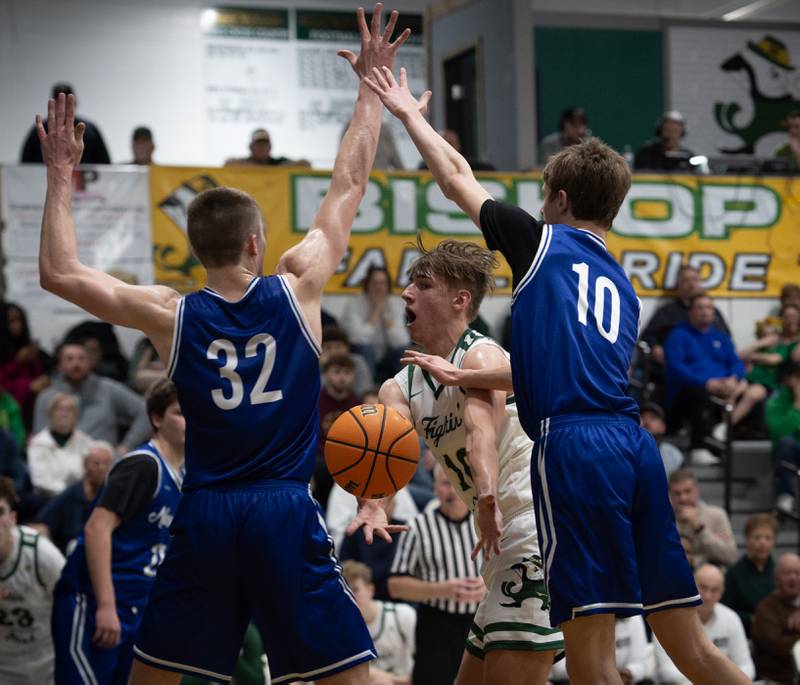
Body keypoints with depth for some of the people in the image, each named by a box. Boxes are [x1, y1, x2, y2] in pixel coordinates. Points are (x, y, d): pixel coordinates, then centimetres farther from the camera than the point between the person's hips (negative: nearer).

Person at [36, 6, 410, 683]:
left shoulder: (173, 316, 1)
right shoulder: (297, 291, -1)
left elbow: (60, 274, 5)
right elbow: (349, 184, 7)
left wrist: (61, 176, 13)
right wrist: (372, 86, 16)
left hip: (203, 520, 2)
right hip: (285, 513, -2)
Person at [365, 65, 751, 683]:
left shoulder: (544, 242, 9)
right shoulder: (624, 288, 26)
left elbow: (457, 177, 19)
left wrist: (409, 114, 34)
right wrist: (462, 376, 42)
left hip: (573, 447, -7)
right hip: (635, 447, 7)